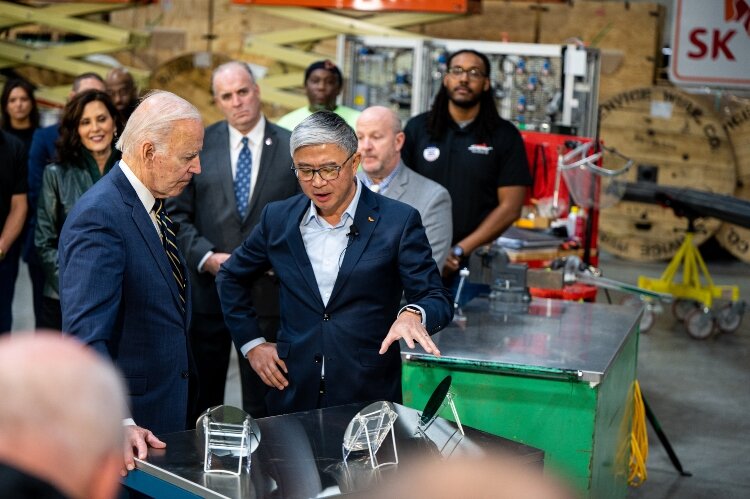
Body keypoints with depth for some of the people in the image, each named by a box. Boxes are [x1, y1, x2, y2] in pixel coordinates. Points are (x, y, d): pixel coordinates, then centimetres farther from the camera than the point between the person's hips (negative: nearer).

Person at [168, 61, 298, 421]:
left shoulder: (292, 147, 0)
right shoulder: (198, 144, 2)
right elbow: (178, 213, 2)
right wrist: (206, 257, -11)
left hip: (266, 292, -1)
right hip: (207, 289, 1)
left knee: (262, 402, 10)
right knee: (201, 401, 11)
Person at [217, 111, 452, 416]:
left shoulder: (398, 221, -7)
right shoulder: (278, 218, 3)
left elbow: (437, 299, -8)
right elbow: (231, 278, 18)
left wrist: (412, 314, -30)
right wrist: (251, 342, 9)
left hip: (369, 398, -2)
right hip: (293, 392, 3)